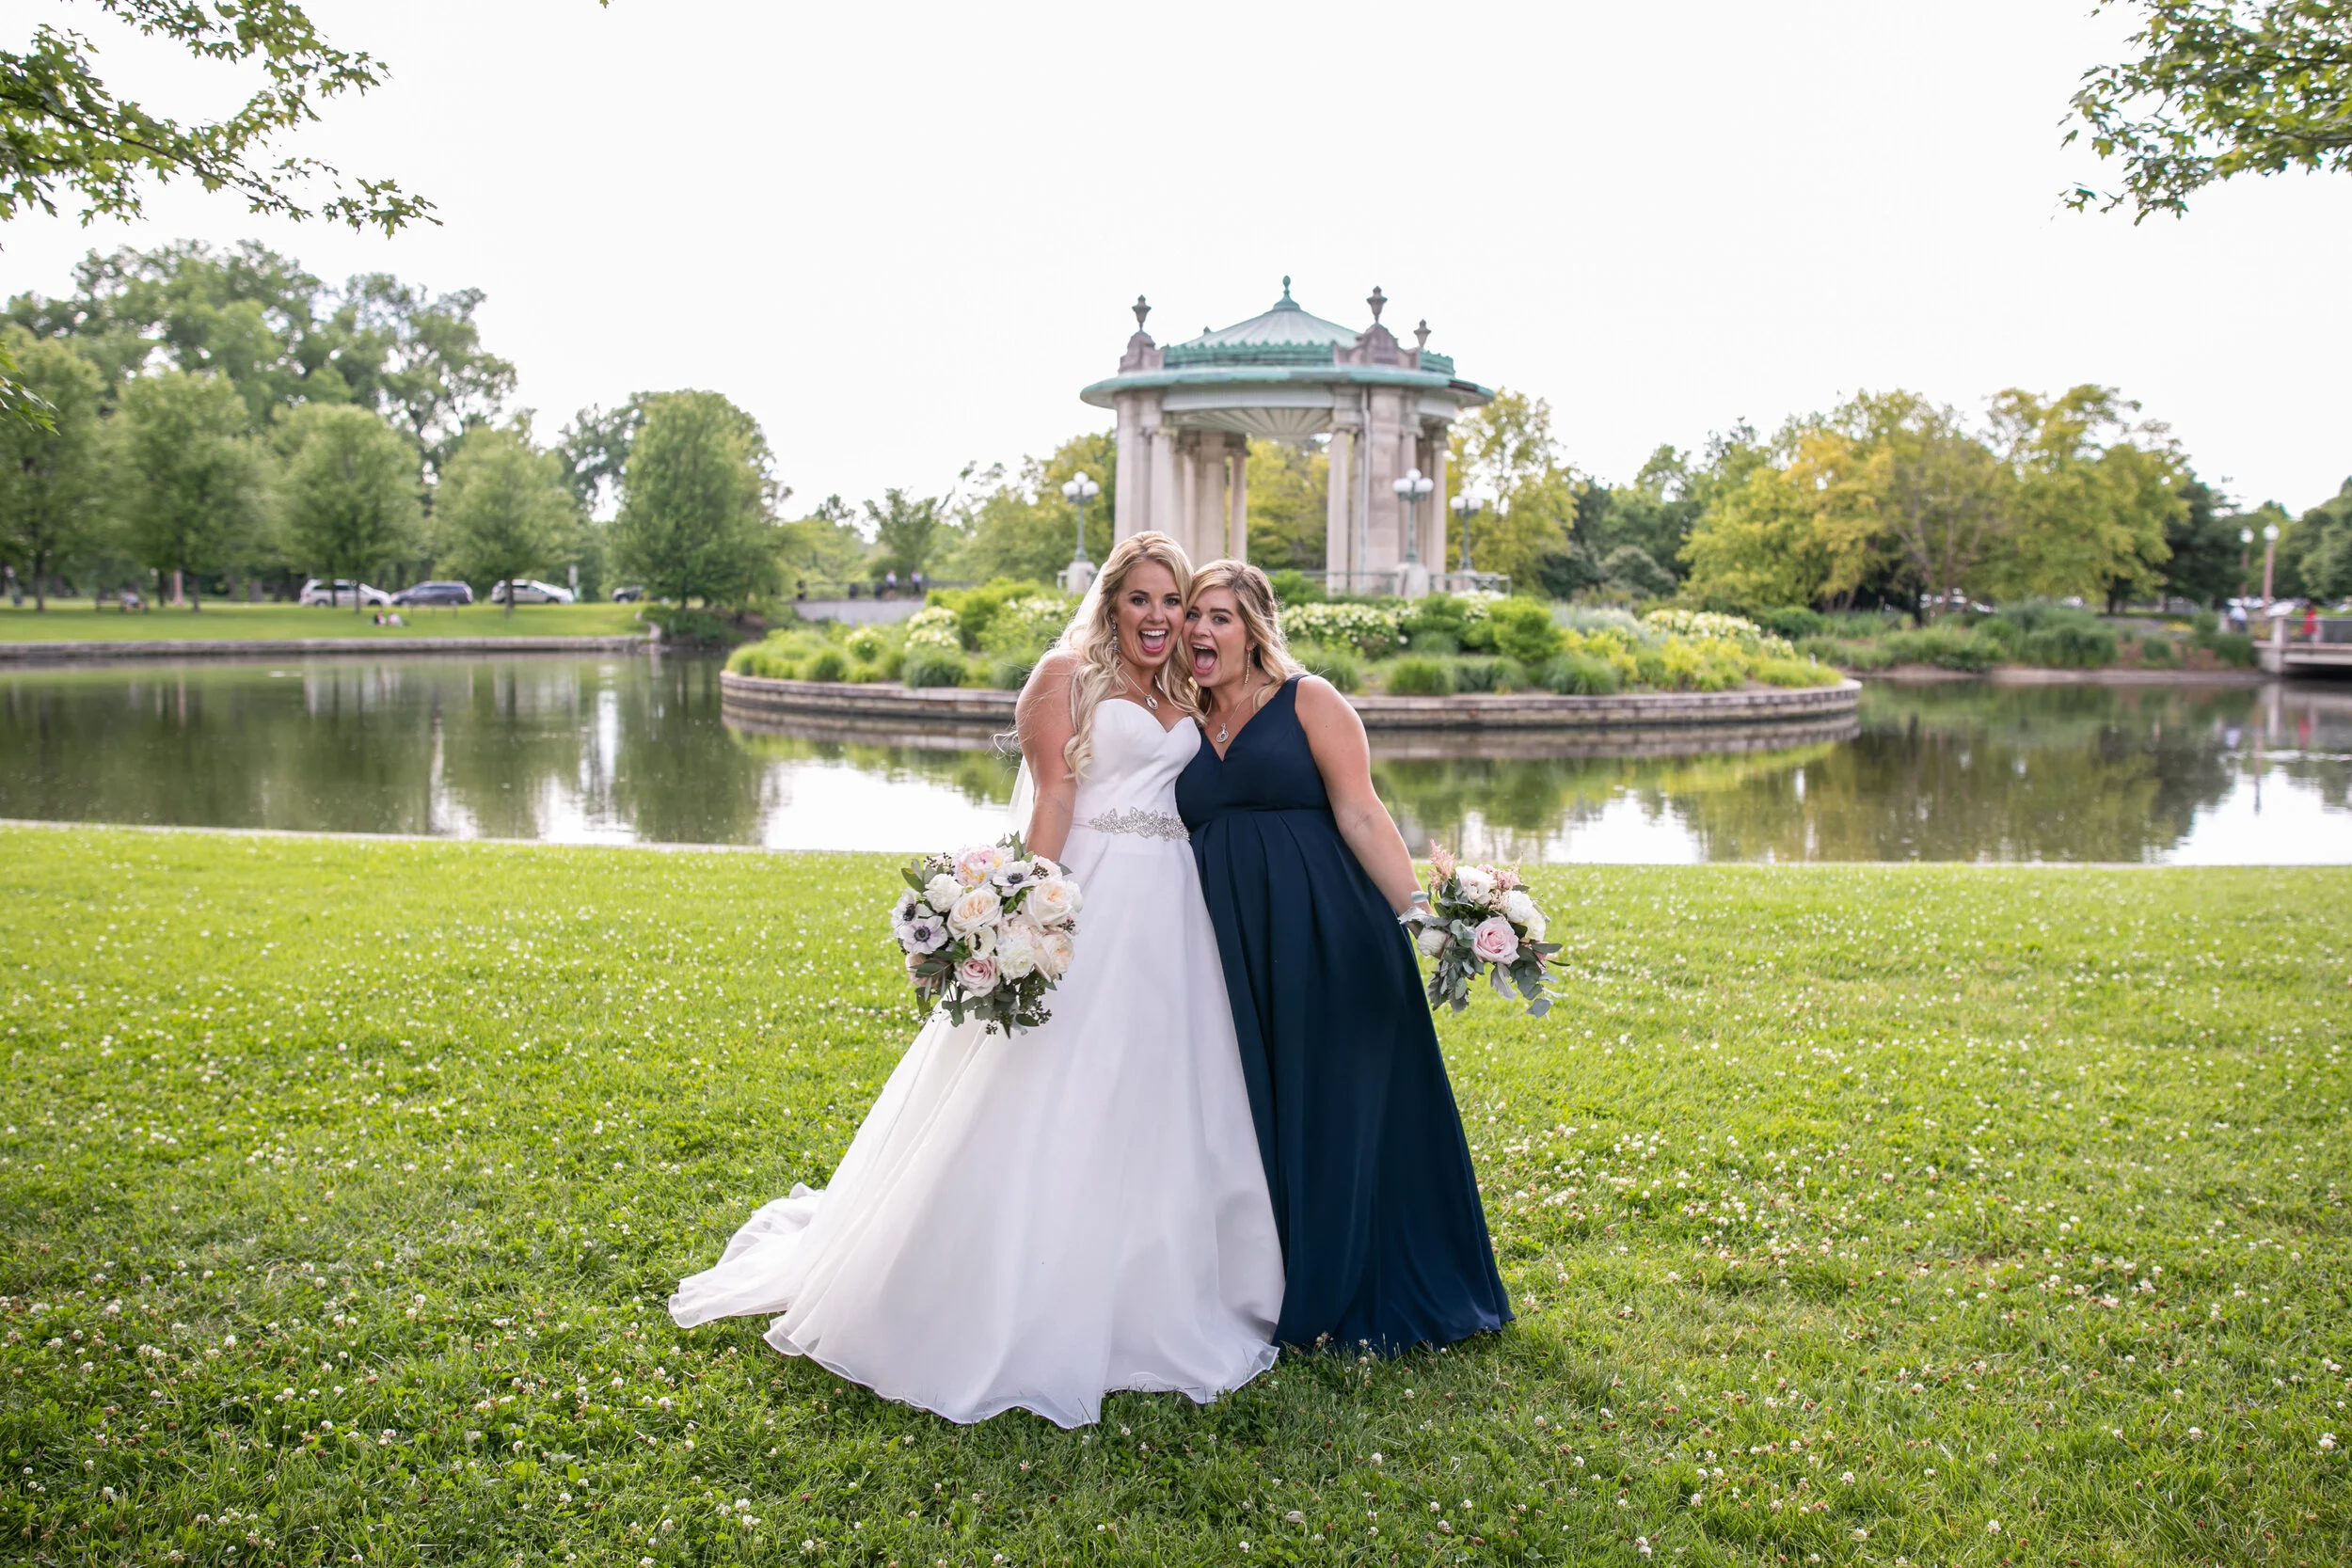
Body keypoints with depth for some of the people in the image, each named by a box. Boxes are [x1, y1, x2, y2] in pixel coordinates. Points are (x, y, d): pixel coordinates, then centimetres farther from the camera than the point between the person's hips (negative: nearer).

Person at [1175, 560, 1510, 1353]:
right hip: (1229, 947, 4)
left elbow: (1360, 814, -7)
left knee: (1334, 1106, 3)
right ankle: (1267, 1294, 21)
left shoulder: (1309, 701, 0)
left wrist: (1423, 912, -17)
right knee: (1250, 1114, 8)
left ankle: (1344, 1297, 18)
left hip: (1325, 938, -4)